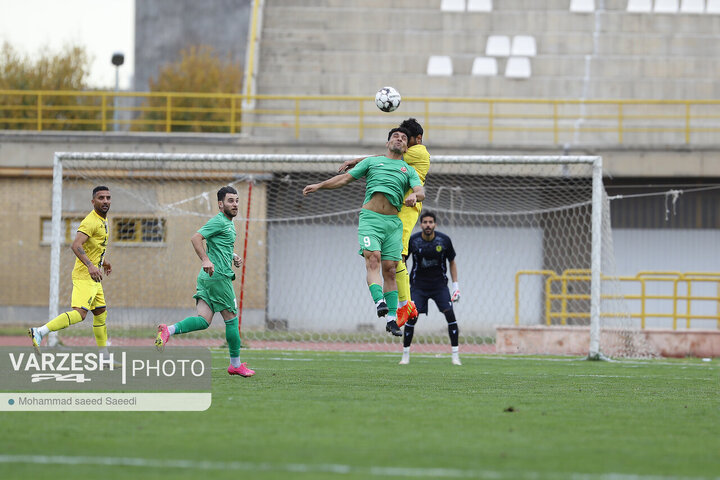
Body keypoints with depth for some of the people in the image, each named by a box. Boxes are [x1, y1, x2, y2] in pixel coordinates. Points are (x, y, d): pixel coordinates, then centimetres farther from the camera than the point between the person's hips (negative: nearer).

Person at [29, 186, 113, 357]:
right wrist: (90, 265, -41)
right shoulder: (90, 221, -17)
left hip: (93, 276, 10)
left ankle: (104, 356, 22)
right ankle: (39, 333, -30)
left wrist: (103, 261, 36)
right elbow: (75, 245, -30)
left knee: (101, 314, 14)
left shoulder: (102, 220, 16)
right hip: (84, 275, -10)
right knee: (79, 313, -23)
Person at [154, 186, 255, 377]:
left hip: (207, 276, 9)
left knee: (204, 320, -2)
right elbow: (195, 238, -19)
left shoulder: (228, 223, 22)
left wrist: (233, 257, 19)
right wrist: (206, 260, -29)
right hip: (218, 276, -9)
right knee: (231, 318, 0)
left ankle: (168, 331, -18)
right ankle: (236, 365, 8)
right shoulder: (219, 221, -9)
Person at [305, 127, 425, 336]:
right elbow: (345, 178, 21)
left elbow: (420, 190, 4)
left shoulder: (409, 170, 20)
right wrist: (319, 185, 14)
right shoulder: (372, 161, 19)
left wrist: (414, 196, -19)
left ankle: (392, 319, -1)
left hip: (393, 222, 1)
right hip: (370, 217, -1)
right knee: (373, 258, -22)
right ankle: (379, 302, -38)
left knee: (390, 269, -2)